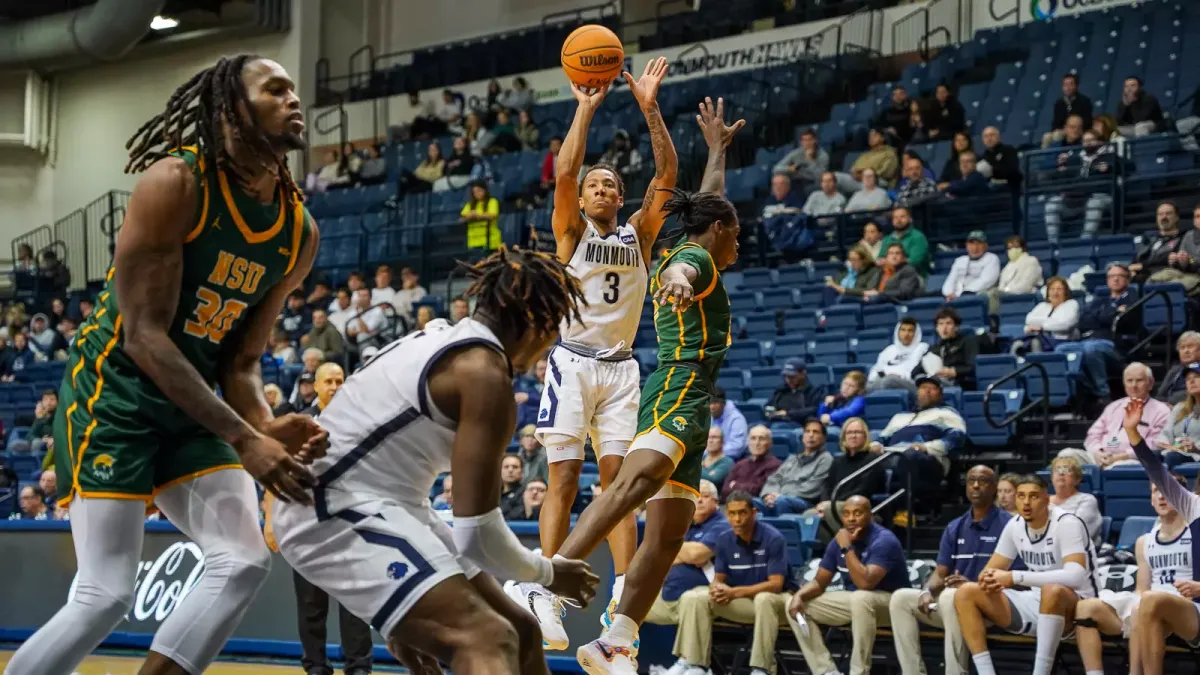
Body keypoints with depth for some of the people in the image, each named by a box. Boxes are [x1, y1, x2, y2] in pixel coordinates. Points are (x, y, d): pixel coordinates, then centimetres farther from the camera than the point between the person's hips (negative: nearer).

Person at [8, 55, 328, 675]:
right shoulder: (175, 182, -19)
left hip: (189, 406, 7)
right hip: (113, 395, -7)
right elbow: (145, 336, -23)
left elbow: (240, 358, 6)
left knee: (245, 562, -9)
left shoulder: (299, 230, 1)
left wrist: (268, 425, -17)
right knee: (107, 593, -13)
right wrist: (244, 440, -28)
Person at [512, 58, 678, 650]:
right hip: (573, 362, -3)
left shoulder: (638, 233, 12)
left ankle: (624, 594, -6)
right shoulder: (572, 229, 4)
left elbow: (667, 174, 1)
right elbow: (564, 171, -13)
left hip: (621, 368, 3)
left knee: (617, 477, -2)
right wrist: (587, 107, -11)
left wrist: (649, 108, -6)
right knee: (564, 479, -8)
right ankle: (545, 594, -9)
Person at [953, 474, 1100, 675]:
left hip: (1074, 605, -7)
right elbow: (991, 570, 7)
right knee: (966, 593, -8)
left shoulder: (1066, 523, -19)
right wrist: (989, 580, -21)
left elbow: (1075, 576, -32)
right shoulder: (1015, 526, 1)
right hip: (1035, 605, 7)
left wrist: (1015, 577, -33)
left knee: (1052, 591, -42)